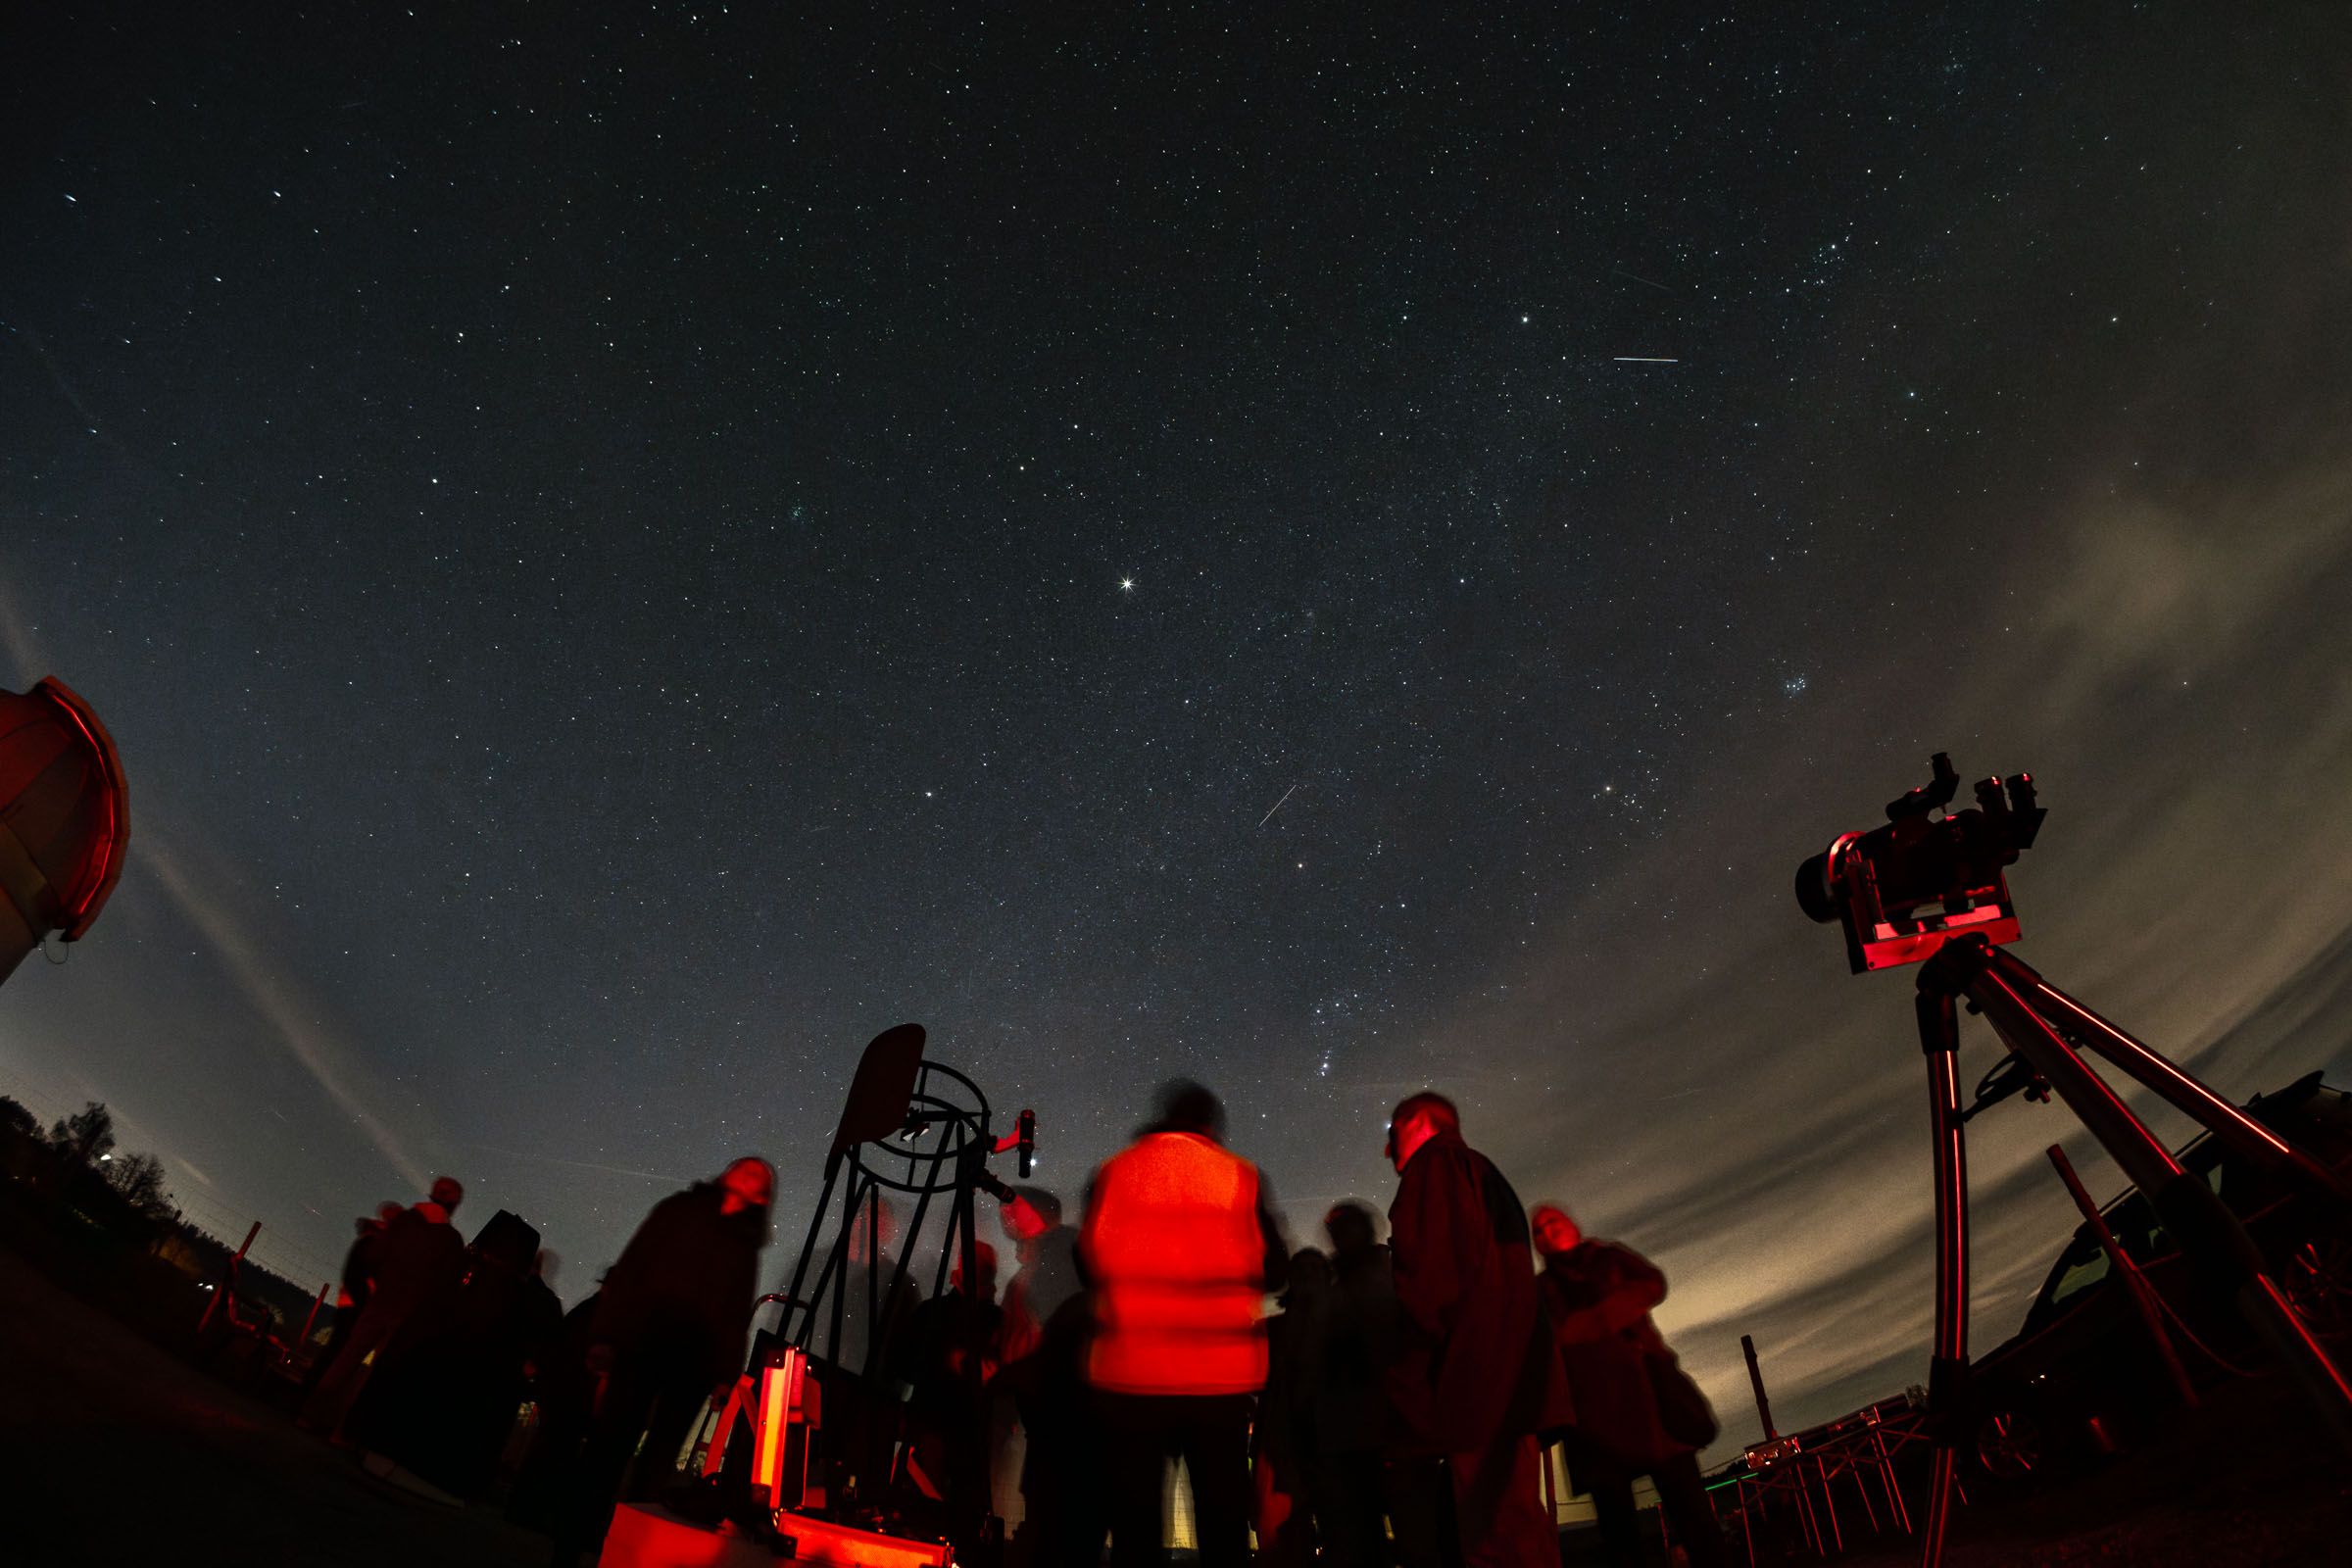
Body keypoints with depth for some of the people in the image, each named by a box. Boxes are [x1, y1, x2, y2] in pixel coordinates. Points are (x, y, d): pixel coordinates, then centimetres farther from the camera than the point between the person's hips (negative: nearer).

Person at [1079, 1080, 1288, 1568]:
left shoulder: (1113, 1173, 4)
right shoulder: (1240, 1176, 2)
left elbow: (1088, 1264, 10)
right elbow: (1274, 1270, 6)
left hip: (1130, 1369, 1)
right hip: (1220, 1373, 0)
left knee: (1134, 1514, 9)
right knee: (1222, 1515, 11)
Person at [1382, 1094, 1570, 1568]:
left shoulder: (1434, 1164, -3)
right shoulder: (1483, 1175, 26)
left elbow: (1433, 1265, -16)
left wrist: (1409, 1370, -12)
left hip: (1475, 1379, -10)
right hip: (1509, 1383, 10)